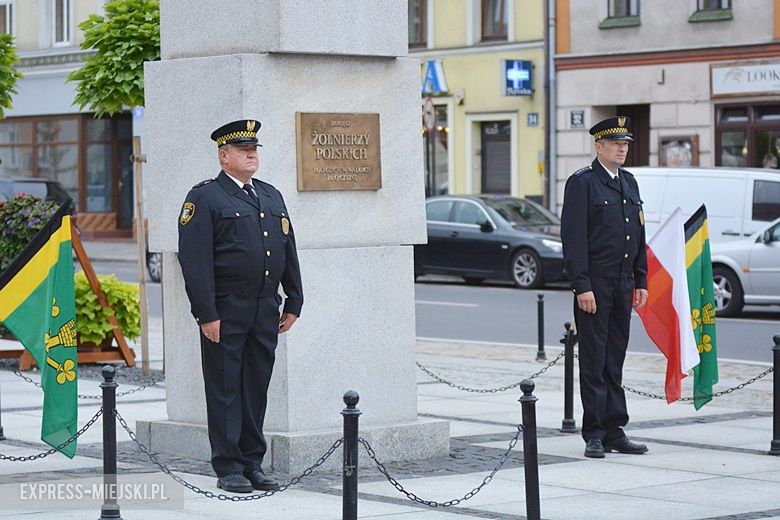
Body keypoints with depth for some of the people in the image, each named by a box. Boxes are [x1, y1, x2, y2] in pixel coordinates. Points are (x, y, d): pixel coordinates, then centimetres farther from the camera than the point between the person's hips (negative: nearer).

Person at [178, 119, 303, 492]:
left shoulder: (271, 196, 16)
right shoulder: (204, 198, -5)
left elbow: (289, 252, 18)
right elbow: (195, 261, -11)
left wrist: (293, 304, 12)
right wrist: (206, 315, -16)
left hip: (266, 310, 6)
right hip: (225, 313, -6)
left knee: (257, 388, 9)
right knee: (225, 390, 0)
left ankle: (252, 464, 17)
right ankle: (228, 468, 6)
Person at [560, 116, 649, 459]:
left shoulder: (630, 183, 16)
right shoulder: (582, 183, -6)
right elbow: (574, 238, -11)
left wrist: (641, 282, 13)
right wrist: (582, 286, -17)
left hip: (623, 284, 7)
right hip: (594, 285, -7)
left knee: (615, 359, 9)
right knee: (593, 360, -2)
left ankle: (614, 431, 14)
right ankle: (595, 434, 2)